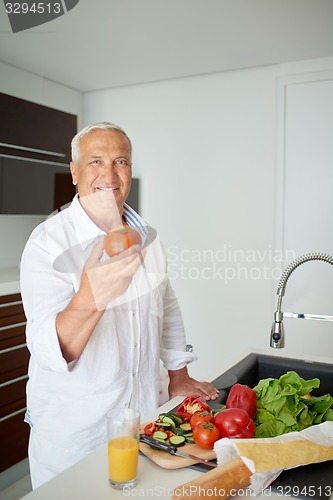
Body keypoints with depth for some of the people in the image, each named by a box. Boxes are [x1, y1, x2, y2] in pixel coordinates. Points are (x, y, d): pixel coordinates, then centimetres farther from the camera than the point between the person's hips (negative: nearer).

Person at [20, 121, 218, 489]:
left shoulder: (146, 236, 0)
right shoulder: (48, 241, -19)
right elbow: (48, 351, -29)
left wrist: (178, 376, 10)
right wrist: (90, 298, -48)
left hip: (143, 410, 5)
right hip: (72, 429, -5)